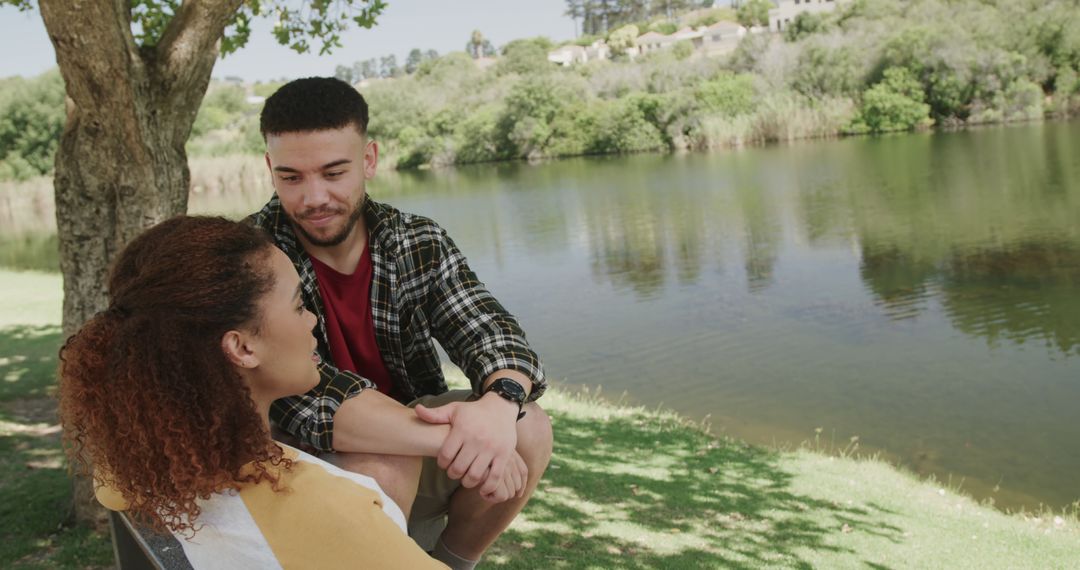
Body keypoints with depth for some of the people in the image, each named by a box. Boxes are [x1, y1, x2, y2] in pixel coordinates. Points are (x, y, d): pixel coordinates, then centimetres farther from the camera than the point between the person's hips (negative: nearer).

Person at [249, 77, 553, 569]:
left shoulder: (419, 244, -5)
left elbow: (488, 332, -15)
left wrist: (501, 402, -40)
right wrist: (453, 436, -41)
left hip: (410, 436, 5)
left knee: (527, 429, -17)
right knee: (381, 468, -34)